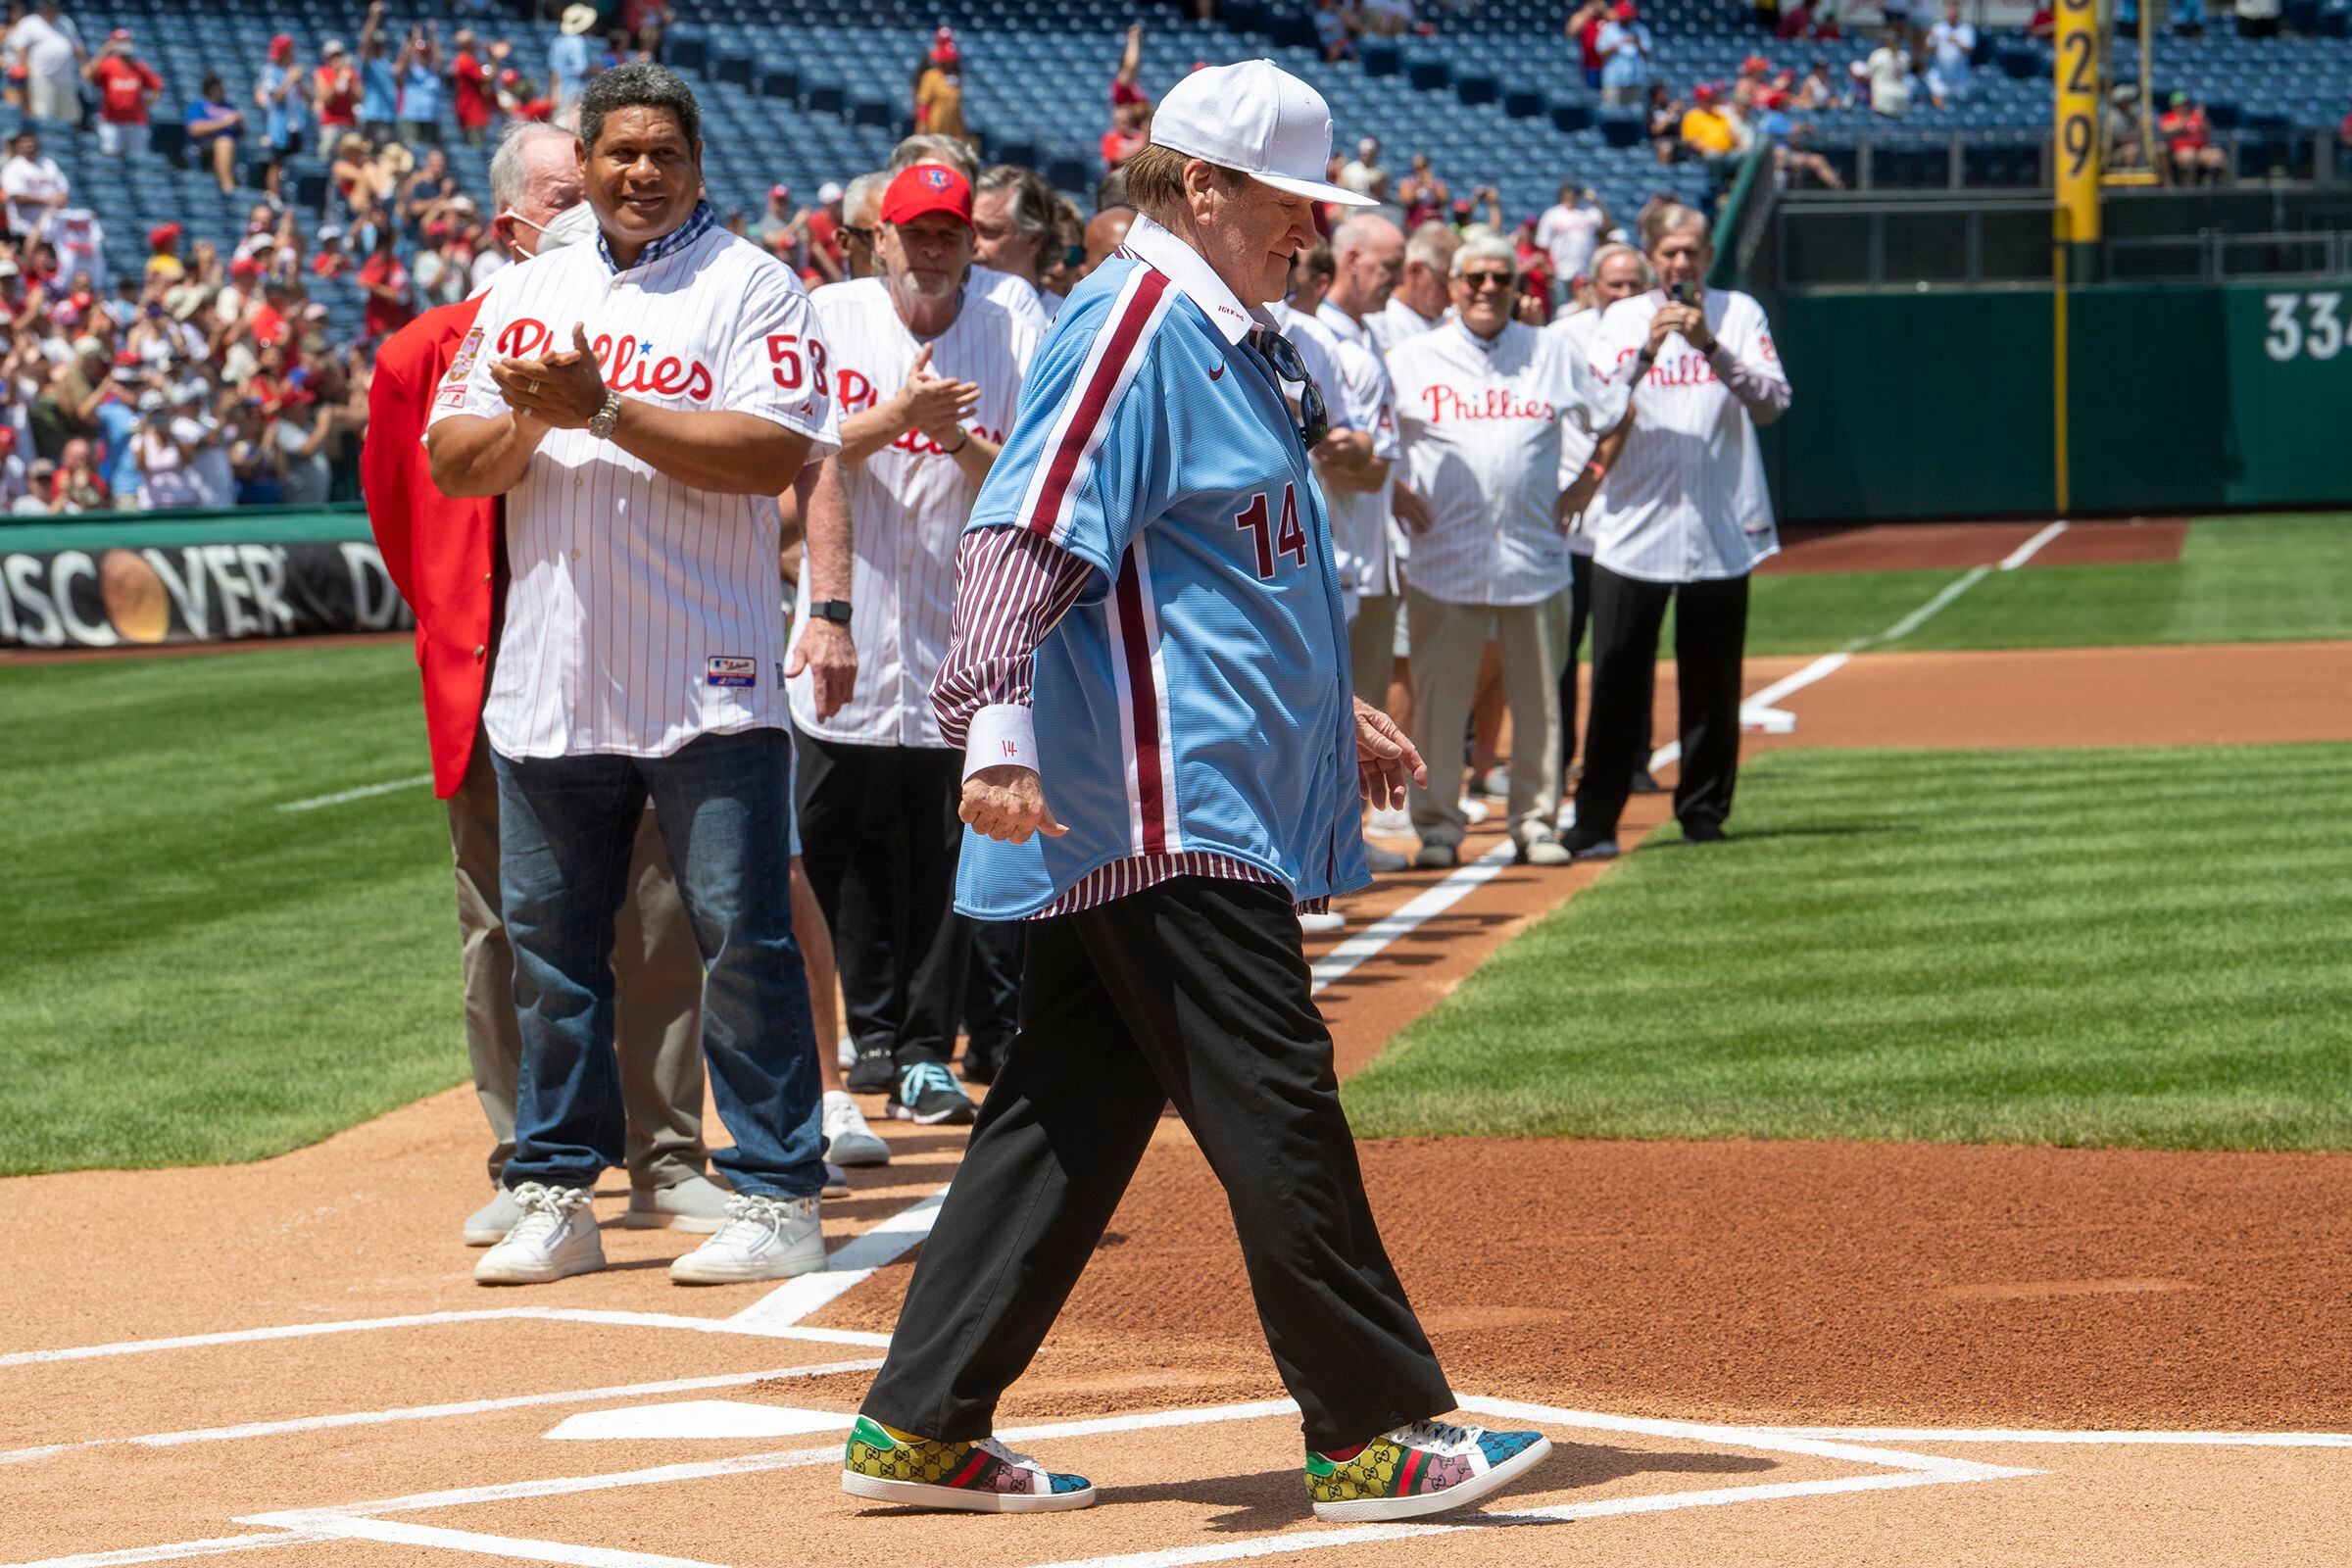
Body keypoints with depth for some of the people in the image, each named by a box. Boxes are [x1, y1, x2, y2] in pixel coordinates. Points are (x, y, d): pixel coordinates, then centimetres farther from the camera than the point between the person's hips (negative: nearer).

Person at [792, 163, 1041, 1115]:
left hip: (962, 634, 0)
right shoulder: (830, 319, 3)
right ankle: (874, 1030, 16)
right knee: (839, 834, 2)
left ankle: (927, 1051, 5)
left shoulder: (1014, 340, 3)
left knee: (946, 848, -1)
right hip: (848, 623, 0)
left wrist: (961, 437, -19)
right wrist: (898, 417, -20)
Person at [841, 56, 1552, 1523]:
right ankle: (1373, 1433, -2)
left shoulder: (1231, 340, 21)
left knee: (1073, 1109, 10)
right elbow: (1028, 534, -21)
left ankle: (925, 1424, 12)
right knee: (1274, 1108, -7)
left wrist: (1333, 714, 32)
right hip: (1160, 804, -11)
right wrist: (997, 731, -31)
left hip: (1212, 795, 11)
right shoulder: (1134, 325, -11)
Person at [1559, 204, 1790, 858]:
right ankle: (1594, 821, -4)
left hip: (1720, 530, 1)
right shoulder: (1622, 320, 7)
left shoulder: (1739, 314, 7)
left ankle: (1704, 810, 17)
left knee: (1714, 683, 6)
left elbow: (1772, 403, -6)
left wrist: (1710, 347, -18)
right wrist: (1647, 351, -17)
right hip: (1632, 528, -1)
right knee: (1618, 681, -5)